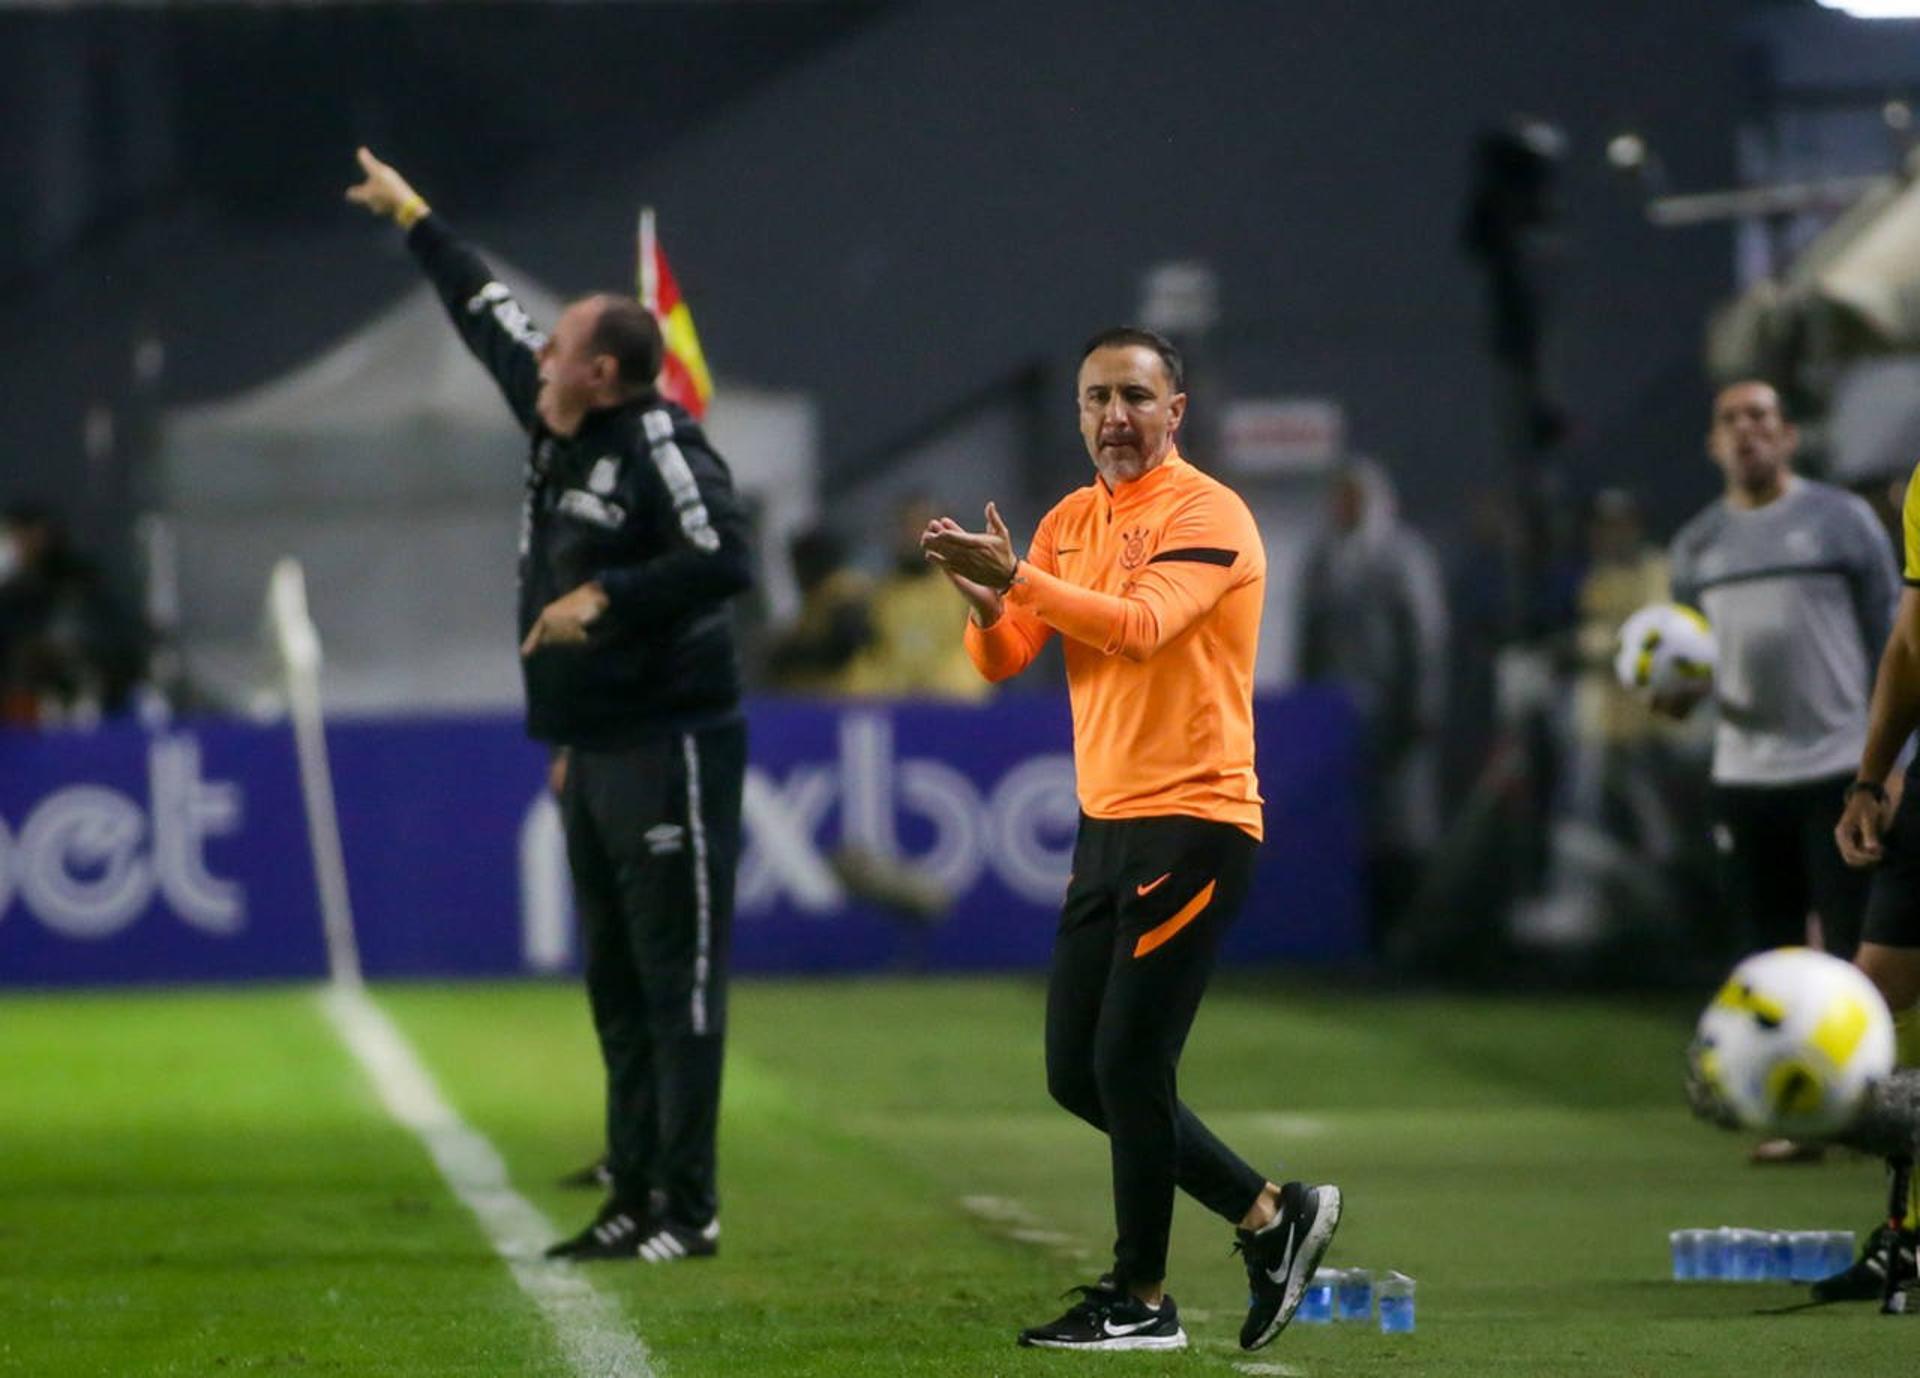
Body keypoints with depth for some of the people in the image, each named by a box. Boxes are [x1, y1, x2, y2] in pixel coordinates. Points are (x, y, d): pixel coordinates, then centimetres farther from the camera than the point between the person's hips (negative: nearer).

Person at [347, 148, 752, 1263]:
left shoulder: (660, 447, -13)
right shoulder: (554, 424, 12)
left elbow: (726, 558, -25)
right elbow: (488, 313, 26)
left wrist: (605, 599, -22)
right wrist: (411, 215, 36)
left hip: (670, 751, -9)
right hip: (591, 751, 9)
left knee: (678, 978, -7)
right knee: (616, 983, 10)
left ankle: (689, 1209, -6)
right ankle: (636, 1200, 15)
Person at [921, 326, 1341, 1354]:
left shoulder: (1205, 516, -10)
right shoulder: (1070, 521, 13)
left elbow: (1140, 626, -26)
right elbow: (1003, 660, 7)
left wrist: (1020, 577, -34)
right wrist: (987, 601, -14)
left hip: (1192, 824, -9)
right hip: (1105, 824, 9)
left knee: (1127, 1066, -7)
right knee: (1078, 1075, 10)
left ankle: (1141, 1300, 5)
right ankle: (1271, 1214, 20)